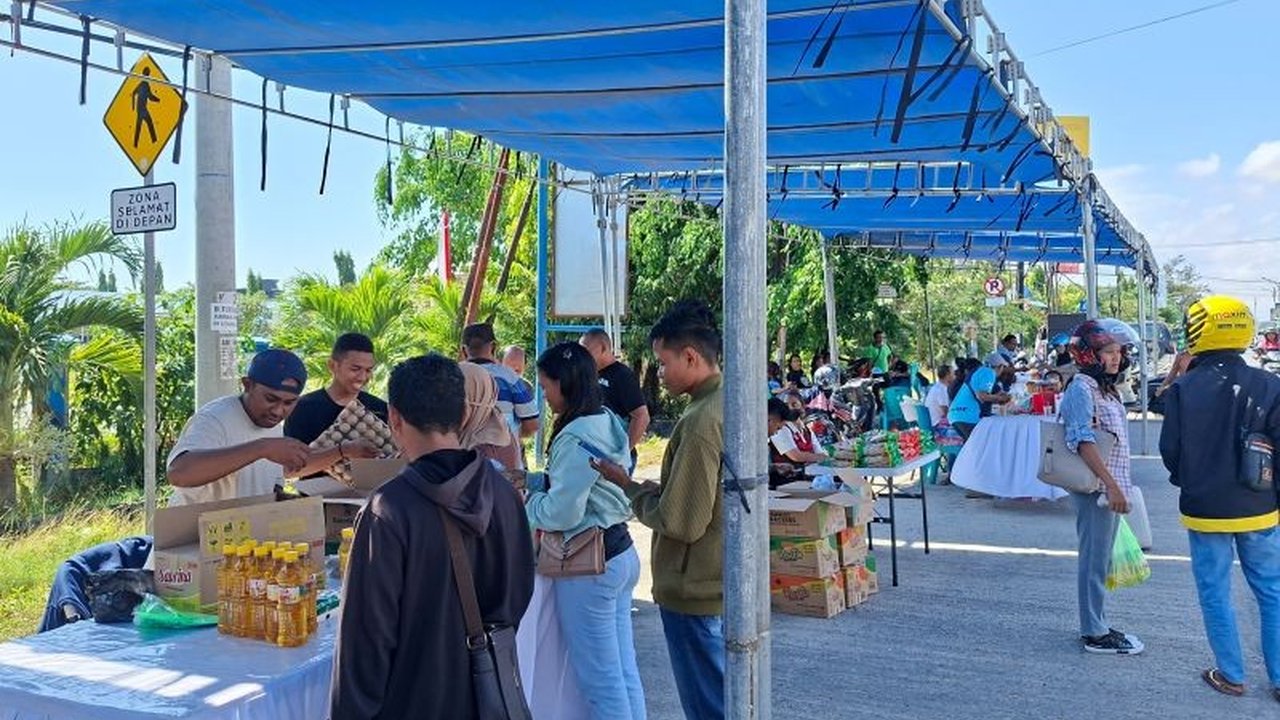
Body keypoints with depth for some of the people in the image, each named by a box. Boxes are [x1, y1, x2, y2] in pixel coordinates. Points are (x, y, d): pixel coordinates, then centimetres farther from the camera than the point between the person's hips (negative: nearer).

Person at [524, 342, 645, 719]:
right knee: (624, 669, 16)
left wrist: (519, 499, -4)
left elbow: (560, 514, -20)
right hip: (621, 553, 9)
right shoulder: (608, 422, 8)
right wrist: (528, 480, 12)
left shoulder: (575, 437, -21)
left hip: (589, 564, -9)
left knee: (600, 678, 3)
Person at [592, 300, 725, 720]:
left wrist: (630, 488, -9)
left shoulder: (701, 421, -24)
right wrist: (640, 487, 8)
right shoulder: (731, 405, 5)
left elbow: (680, 522, -23)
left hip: (694, 589, -9)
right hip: (722, 579, 9)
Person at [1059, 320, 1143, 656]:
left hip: (1110, 486, 10)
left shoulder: (1105, 388, 15)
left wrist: (1116, 486, 19)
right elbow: (1082, 441, -23)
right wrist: (1112, 486, -27)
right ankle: (1095, 634, 6)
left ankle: (1097, 625, 25)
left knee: (1101, 560, 16)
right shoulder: (1081, 389, -15)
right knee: (1094, 561, -2)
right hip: (1095, 488, -10)